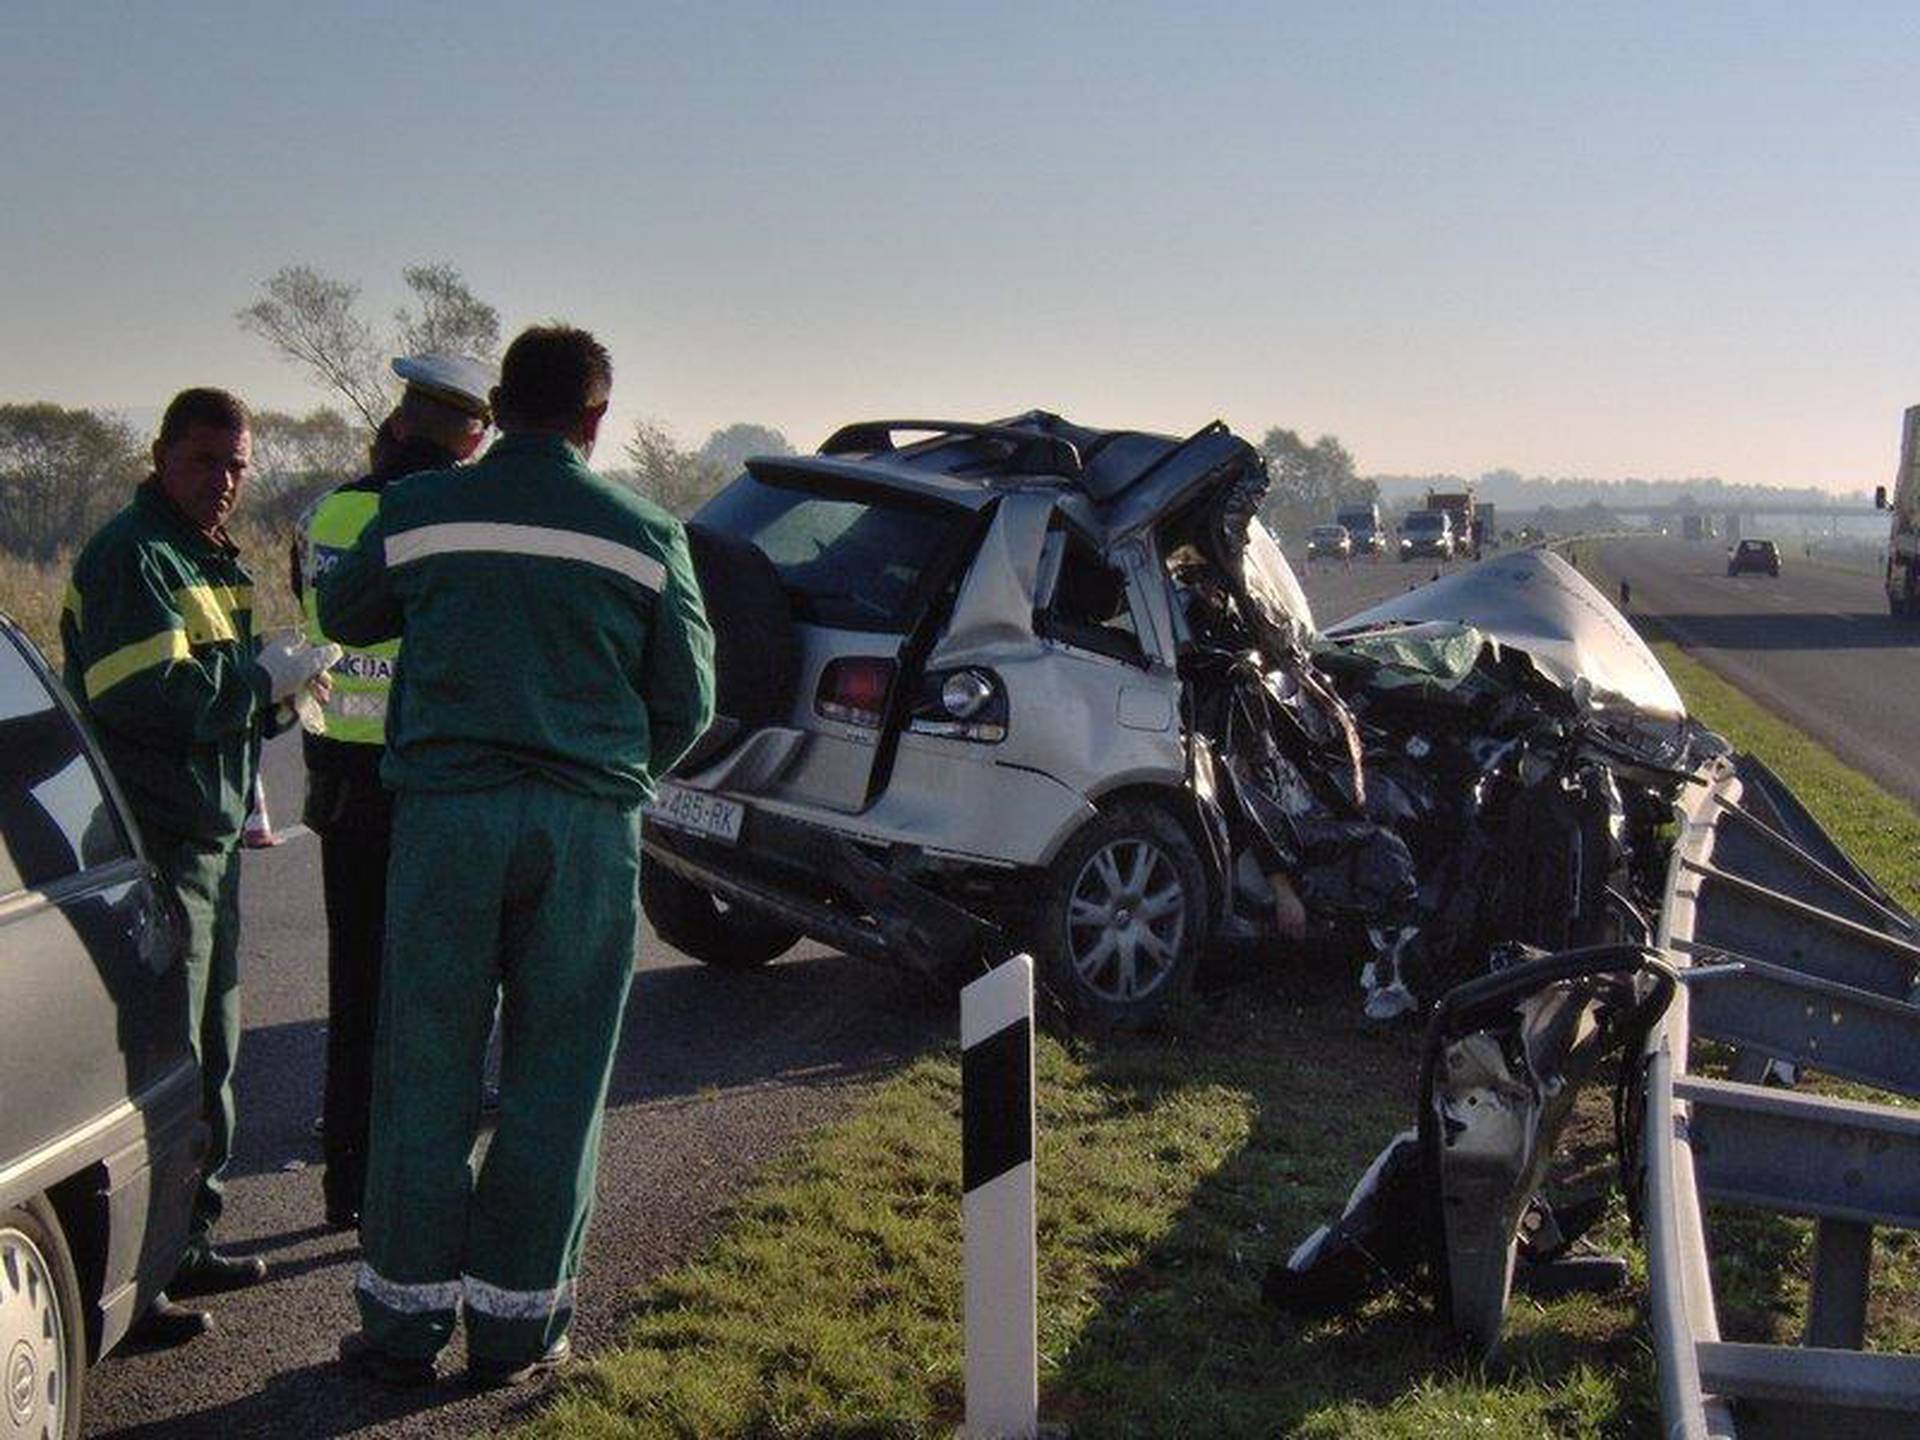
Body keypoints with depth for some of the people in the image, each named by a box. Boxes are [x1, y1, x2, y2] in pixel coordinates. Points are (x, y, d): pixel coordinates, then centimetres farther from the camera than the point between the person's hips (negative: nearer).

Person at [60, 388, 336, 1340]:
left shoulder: (213, 561, 19)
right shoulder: (131, 556, -13)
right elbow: (143, 692, -26)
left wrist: (281, 686, 3)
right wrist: (265, 679, -16)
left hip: (208, 840, 11)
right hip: (151, 845, -11)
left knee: (209, 1053, 18)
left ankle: (185, 1243, 30)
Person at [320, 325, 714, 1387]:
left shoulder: (419, 513, 2)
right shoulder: (642, 535, 2)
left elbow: (342, 613, 20)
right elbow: (686, 703, 8)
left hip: (446, 811, 0)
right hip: (588, 824, 0)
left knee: (426, 1071, 8)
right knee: (553, 1080, 8)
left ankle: (405, 1319, 15)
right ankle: (515, 1323, 15)